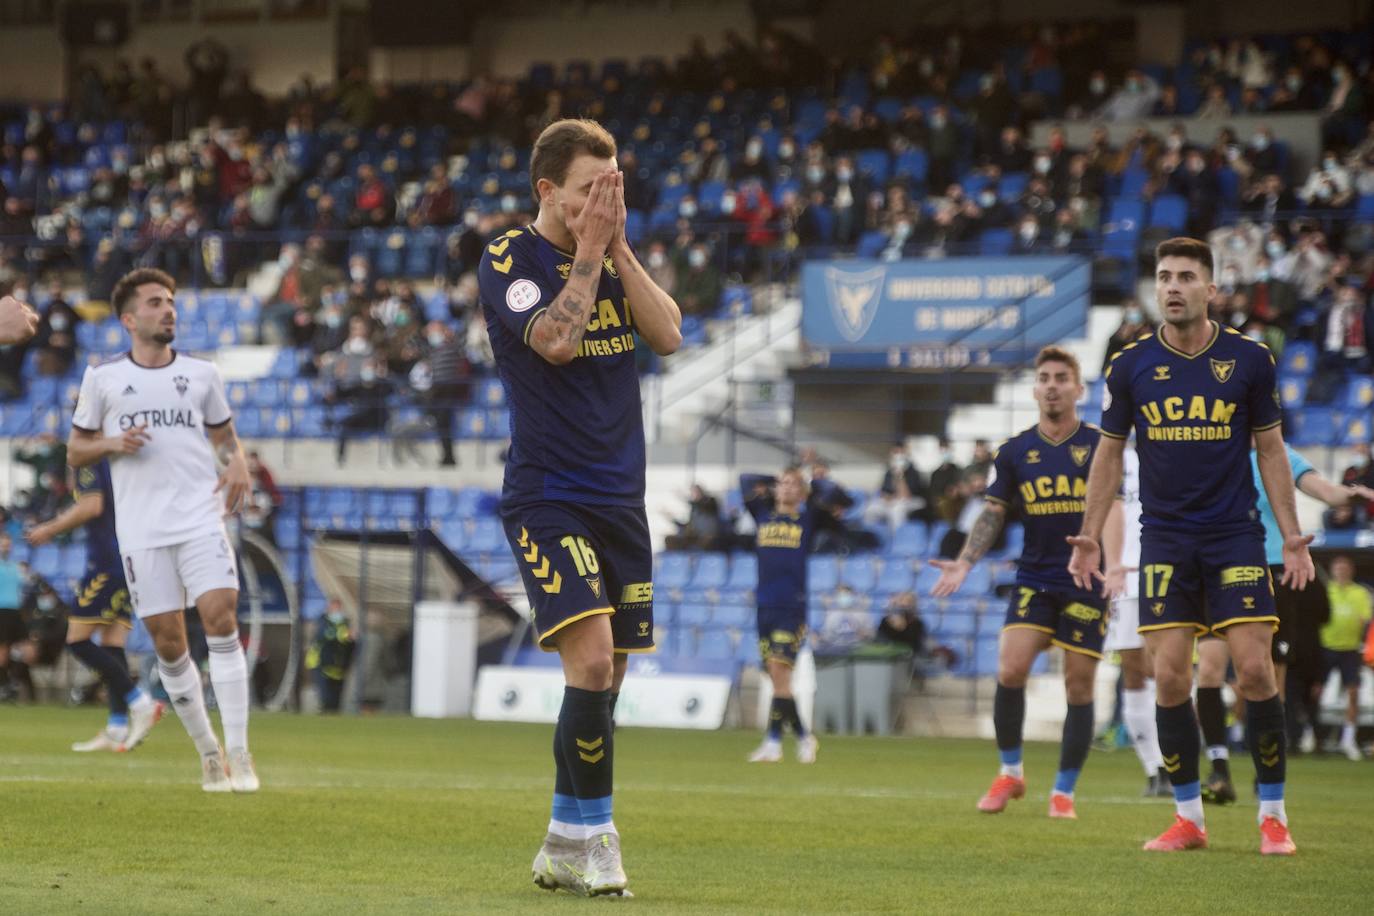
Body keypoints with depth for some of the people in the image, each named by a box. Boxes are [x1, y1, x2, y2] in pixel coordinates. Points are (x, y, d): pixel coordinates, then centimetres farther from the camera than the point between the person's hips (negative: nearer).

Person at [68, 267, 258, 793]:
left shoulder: (201, 375, 12)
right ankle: (207, 751, 15)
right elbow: (75, 452, 13)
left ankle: (238, 752, -14)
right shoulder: (102, 379, 9)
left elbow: (224, 435, 22)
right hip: (141, 528, 0)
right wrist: (113, 443, -8)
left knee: (220, 617, -16)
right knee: (168, 642, -1)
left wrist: (237, 463, 0)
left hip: (201, 518, 0)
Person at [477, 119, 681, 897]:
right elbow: (555, 339, -20)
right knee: (592, 659, -20)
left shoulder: (614, 258, 12)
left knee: (606, 678, 5)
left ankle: (568, 846, 15)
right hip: (548, 496, -6)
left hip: (620, 496, 6)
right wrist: (590, 248, -13)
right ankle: (590, 833, -9)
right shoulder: (510, 259, -5)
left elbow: (668, 335, 0)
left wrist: (619, 247, -6)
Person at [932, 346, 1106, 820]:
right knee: (1010, 669, -15)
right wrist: (964, 563, -4)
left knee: (1079, 686, -1)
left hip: (1087, 582, -2)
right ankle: (1010, 772, 5)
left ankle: (1063, 792, 11)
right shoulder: (1014, 452, 6)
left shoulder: (1101, 446, 0)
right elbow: (993, 513, 8)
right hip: (1034, 580, 2)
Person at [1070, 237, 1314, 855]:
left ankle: (1272, 815, 2)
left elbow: (1271, 450, 6)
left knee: (1255, 670, -9)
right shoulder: (1131, 365, 0)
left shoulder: (1249, 358, -2)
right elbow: (1109, 452, 9)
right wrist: (1090, 537, 3)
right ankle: (1188, 816, 7)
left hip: (1235, 534, -1)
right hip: (1165, 541, 1)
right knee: (1170, 677, -4)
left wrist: (1291, 536, 1)